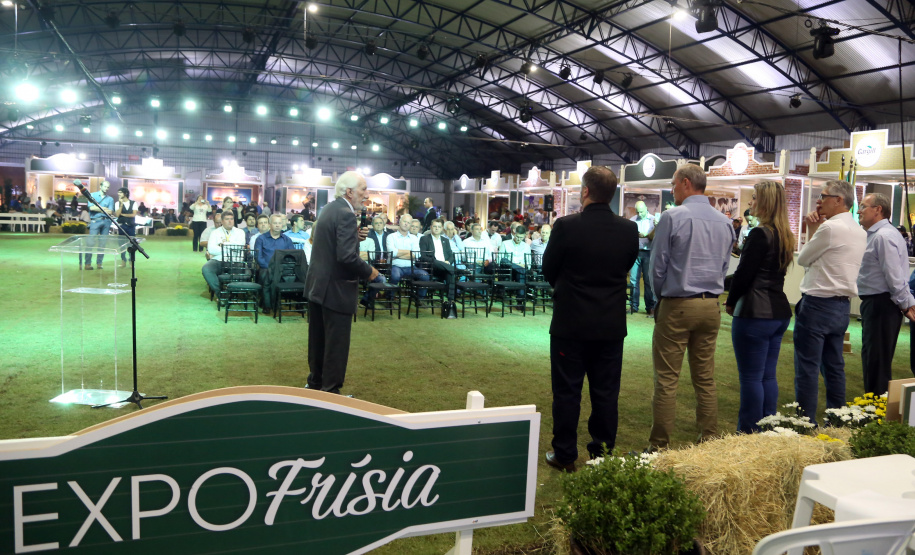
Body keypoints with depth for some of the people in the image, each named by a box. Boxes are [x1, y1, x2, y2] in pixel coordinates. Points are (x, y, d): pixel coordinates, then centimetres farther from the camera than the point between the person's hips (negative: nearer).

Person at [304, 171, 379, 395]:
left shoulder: (329, 209, 10)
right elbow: (347, 257, -27)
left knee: (318, 339, 19)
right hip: (336, 289, -10)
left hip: (316, 285, 10)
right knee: (337, 343, 1)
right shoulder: (346, 215, -20)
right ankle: (330, 391, 9)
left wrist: (355, 235, 4)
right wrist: (369, 272, -13)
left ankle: (315, 382, 33)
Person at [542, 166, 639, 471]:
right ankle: (603, 452, 22)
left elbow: (548, 270, -3)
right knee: (606, 392, 13)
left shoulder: (566, 226, -15)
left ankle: (564, 454, 16)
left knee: (567, 391, 8)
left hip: (571, 322, -3)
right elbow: (626, 267, 8)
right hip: (612, 324, 3)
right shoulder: (629, 230, -4)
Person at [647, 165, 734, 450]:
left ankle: (659, 446, 3)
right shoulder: (724, 222, 8)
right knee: (705, 379, 12)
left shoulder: (672, 217, -9)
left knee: (666, 380, -1)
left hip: (677, 306, -6)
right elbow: (724, 267, 14)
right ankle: (708, 441, 17)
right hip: (711, 307, 6)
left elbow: (657, 267, -6)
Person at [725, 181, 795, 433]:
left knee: (751, 378, -1)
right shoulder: (785, 235, 12)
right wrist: (737, 301, 13)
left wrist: (731, 302, 1)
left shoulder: (760, 234, -15)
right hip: (778, 311, 9)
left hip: (755, 313, -9)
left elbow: (743, 273, -15)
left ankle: (750, 432, 6)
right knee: (768, 376, 15)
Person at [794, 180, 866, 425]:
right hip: (842, 305, 9)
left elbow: (803, 258, -5)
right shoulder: (860, 232, 13)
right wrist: (816, 230, 7)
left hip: (817, 304, -9)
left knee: (807, 368, -3)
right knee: (834, 368, 15)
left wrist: (813, 230, 7)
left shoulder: (830, 227, -16)